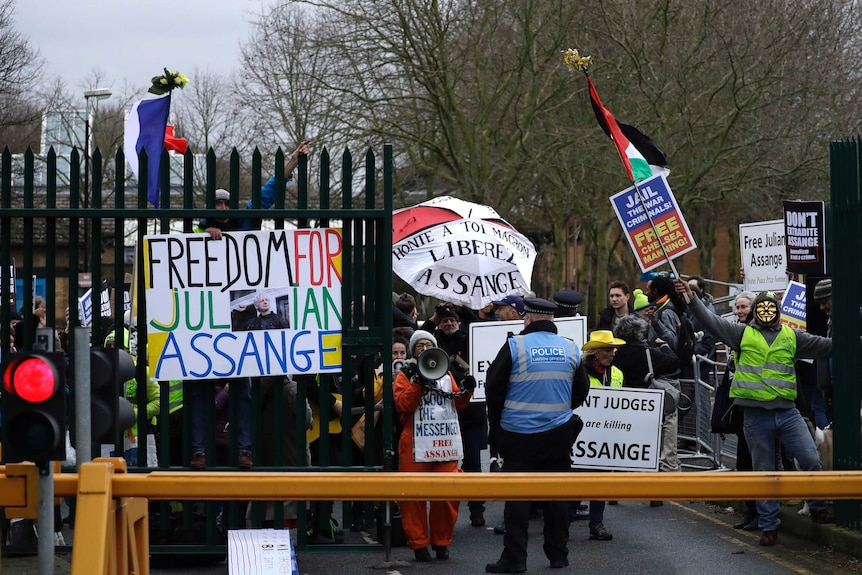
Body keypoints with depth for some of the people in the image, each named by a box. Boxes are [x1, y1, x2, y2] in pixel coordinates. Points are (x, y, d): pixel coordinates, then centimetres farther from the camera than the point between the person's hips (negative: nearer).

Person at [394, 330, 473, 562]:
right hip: (417, 445, -3)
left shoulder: (446, 374, 20)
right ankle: (418, 543, 2)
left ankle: (441, 541, 10)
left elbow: (458, 403, 18)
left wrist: (465, 391, -1)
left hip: (446, 444, 3)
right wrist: (419, 382, -15)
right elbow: (403, 405, -7)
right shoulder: (406, 375, 8)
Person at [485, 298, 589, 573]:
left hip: (518, 434, -3)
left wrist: (496, 423, 12)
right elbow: (582, 390, 12)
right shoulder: (571, 349, 3)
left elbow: (494, 386, -3)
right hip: (558, 434, 3)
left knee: (517, 494, 2)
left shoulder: (515, 346, -9)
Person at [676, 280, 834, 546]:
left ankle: (818, 508, 14)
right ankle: (769, 525, 15)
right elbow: (712, 322, 2)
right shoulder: (743, 334, 7)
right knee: (764, 471, 6)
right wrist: (692, 299, -8)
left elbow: (823, 345, 14)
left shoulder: (791, 336, 12)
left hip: (787, 412, 1)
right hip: (756, 416, -1)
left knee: (811, 461, -8)